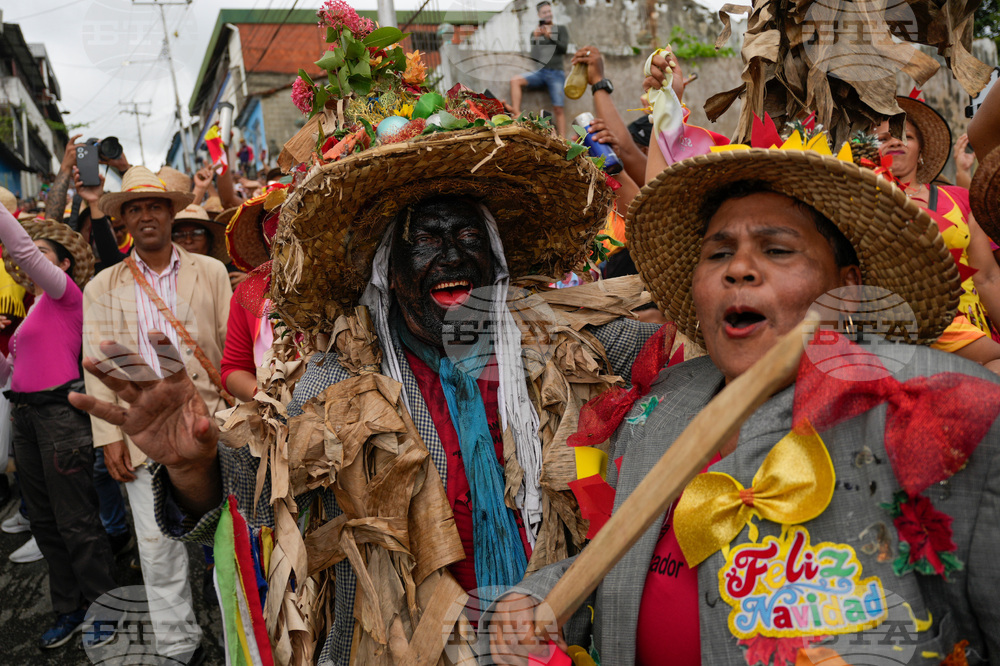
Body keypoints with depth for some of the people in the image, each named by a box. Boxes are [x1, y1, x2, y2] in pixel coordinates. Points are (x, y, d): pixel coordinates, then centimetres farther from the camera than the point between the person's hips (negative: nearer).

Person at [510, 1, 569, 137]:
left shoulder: (561, 29, 9)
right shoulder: (535, 32, 15)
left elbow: (563, 49, -5)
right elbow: (533, 57, 8)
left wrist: (549, 36, -16)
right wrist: (535, 38, -6)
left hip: (556, 74, -3)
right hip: (540, 73, 3)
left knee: (558, 109, -12)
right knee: (515, 81, -21)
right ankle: (517, 116, -31)